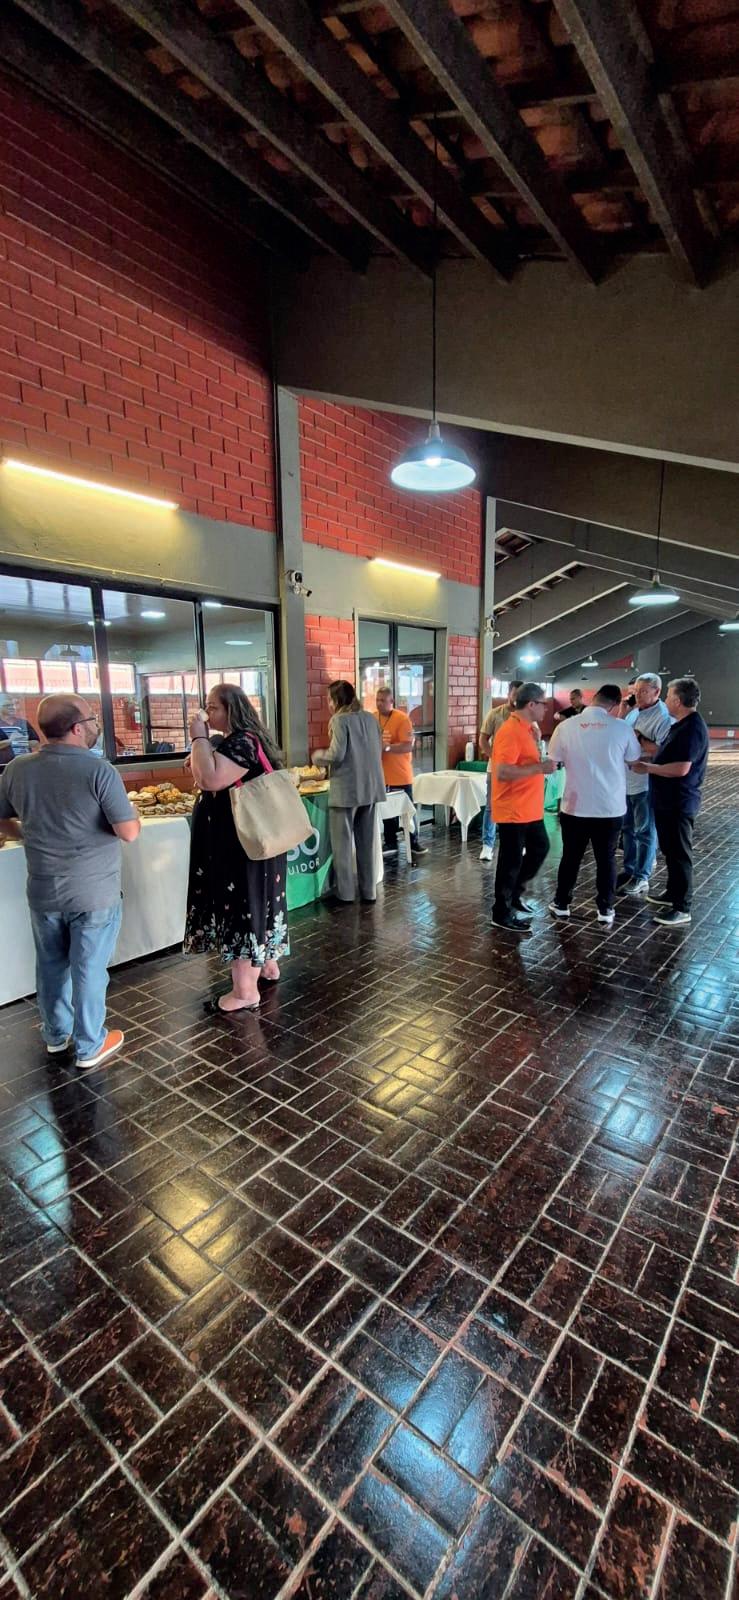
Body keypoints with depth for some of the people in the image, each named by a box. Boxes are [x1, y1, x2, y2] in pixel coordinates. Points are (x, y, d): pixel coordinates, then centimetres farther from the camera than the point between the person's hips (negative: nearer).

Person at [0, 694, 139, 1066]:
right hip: (94, 893, -5)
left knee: (51, 965, 21)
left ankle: (56, 1034, 41)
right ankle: (89, 1046, 25)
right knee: (88, 969, 9)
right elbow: (129, 832, -22)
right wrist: (131, 814, -1)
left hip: (42, 891, 5)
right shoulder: (99, 771, -20)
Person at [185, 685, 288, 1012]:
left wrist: (199, 738, -21)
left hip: (241, 842, -11)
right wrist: (200, 760, 6)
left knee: (240, 904, -5)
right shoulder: (241, 740, 14)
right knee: (252, 901, 19)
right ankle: (267, 965, 34)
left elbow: (210, 780, -32)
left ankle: (245, 992, 3)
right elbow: (221, 779, 23)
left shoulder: (241, 742, -19)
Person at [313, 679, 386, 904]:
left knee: (342, 843, 5)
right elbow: (379, 751, 14)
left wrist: (318, 756, 2)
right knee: (366, 842, 13)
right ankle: (369, 891, 19)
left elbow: (337, 754, -16)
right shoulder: (371, 718, 10)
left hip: (346, 789, -6)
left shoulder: (340, 720, -9)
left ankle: (345, 893, 10)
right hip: (371, 788, 6)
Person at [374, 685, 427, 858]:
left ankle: (414, 843, 18)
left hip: (400, 775, -4)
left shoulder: (402, 718, -11)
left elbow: (408, 746, -19)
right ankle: (390, 844, 23)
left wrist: (386, 747, -29)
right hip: (381, 775, 4)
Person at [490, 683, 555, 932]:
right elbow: (502, 772, -29)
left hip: (529, 808, 10)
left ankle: (514, 894, 34)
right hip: (512, 810, -10)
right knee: (511, 861, 1)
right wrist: (540, 768, -27)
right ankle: (502, 914, 15)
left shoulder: (526, 728, 12)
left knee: (540, 847, 20)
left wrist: (543, 765, 10)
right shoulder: (510, 731, -20)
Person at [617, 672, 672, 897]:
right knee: (628, 828, 17)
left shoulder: (664, 717, -16)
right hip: (626, 781, 8)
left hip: (646, 784, -8)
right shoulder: (634, 711, 8)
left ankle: (641, 878, 14)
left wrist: (638, 738, -22)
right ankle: (629, 870, 30)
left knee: (645, 832, 4)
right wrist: (622, 710, 4)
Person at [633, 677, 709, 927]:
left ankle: (682, 908, 5)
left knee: (679, 853, -3)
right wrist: (651, 763, 11)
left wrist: (648, 768, -18)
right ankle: (673, 893, 33)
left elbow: (681, 768, -27)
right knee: (670, 850, 19)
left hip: (679, 803, -10)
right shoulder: (682, 724, 12)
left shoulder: (692, 728, -20)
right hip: (668, 800, 10)